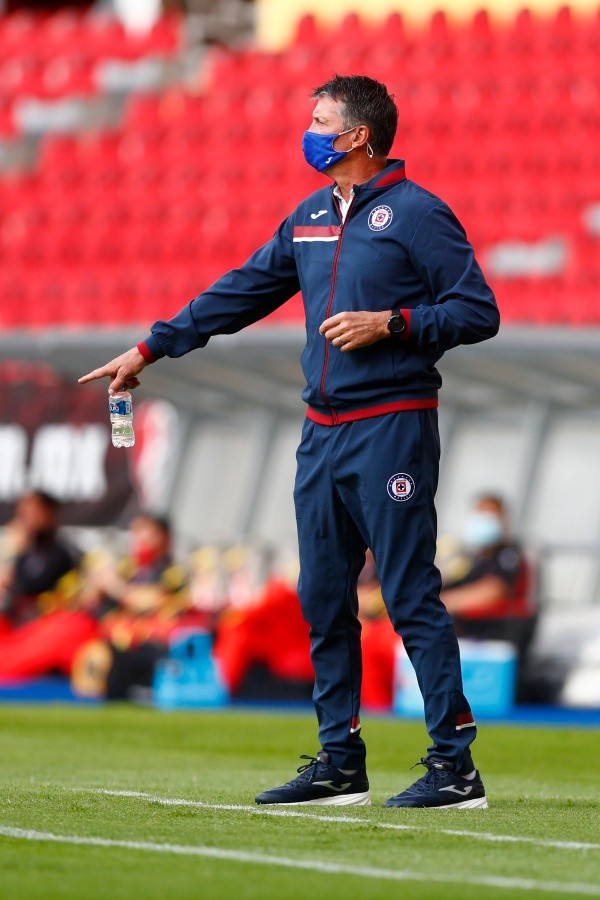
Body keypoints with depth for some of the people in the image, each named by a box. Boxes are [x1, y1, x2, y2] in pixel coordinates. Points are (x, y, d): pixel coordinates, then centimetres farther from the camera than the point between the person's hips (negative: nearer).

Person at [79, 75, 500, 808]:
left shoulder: (415, 213, -6)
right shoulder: (310, 217, 16)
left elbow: (478, 312, -9)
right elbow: (241, 292, 21)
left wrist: (390, 323, -19)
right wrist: (149, 349, 21)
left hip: (391, 429, -8)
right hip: (323, 431, 8)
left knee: (411, 597, -10)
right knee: (323, 601, 8)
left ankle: (455, 766, -8)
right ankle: (340, 764, 16)